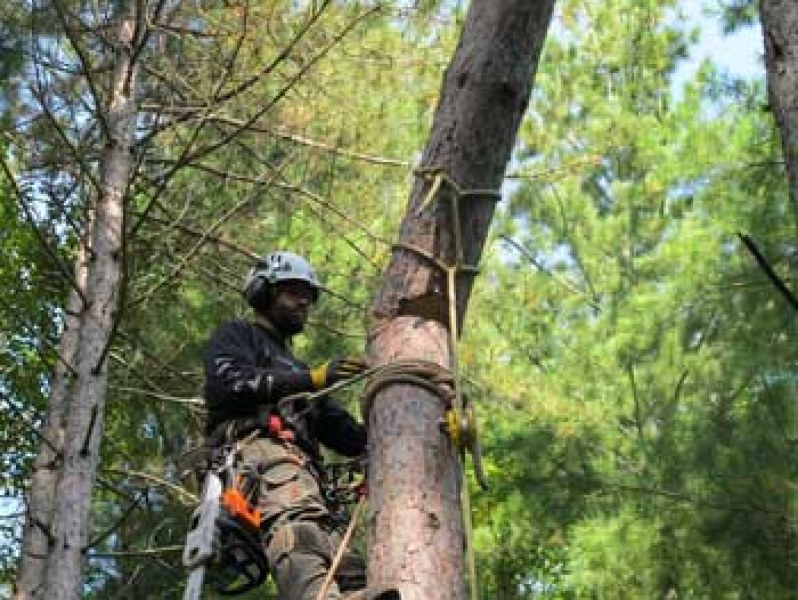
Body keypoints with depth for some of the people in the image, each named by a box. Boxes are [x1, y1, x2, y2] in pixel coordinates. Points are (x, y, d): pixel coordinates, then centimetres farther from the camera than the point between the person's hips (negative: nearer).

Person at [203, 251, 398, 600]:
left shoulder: (294, 369, 44)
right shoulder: (236, 335, 23)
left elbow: (343, 431, 36)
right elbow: (229, 382, -1)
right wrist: (311, 379, -6)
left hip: (301, 463, 8)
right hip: (256, 445, -8)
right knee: (296, 519, -41)